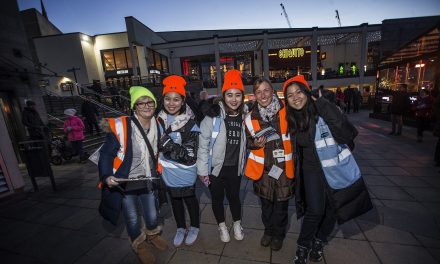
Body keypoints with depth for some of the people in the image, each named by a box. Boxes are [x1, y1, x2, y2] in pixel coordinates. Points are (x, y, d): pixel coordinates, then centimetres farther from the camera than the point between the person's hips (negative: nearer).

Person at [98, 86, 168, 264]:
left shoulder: (157, 125, -6)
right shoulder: (120, 127, -22)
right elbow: (106, 153, -14)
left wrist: (156, 172, 11)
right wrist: (106, 176, -25)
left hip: (148, 180, 4)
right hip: (125, 182, -3)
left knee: (152, 215, 17)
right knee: (132, 218, 13)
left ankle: (153, 235, 52)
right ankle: (140, 245, 44)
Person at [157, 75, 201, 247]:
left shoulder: (190, 124, -19)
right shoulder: (159, 120, -6)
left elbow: (191, 154, -24)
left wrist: (170, 146, -34)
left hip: (186, 172, -4)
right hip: (168, 171, 4)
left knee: (189, 198, 18)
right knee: (175, 199, 22)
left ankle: (194, 227, 44)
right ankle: (180, 228, 46)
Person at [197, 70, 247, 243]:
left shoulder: (244, 116, -1)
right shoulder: (213, 116, -17)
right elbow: (203, 145, -13)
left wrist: (243, 165, 11)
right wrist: (202, 170, -11)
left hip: (235, 168, 3)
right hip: (215, 168, -3)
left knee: (234, 197, 20)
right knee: (217, 198, 16)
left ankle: (237, 224, 47)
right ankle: (222, 226, 43)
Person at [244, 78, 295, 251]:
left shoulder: (286, 112, -8)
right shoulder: (250, 118, -3)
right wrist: (255, 144, -14)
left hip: (284, 165, -1)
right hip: (262, 167, 1)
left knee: (281, 203, 14)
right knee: (265, 202, 18)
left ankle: (278, 234, 40)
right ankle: (268, 230, 44)